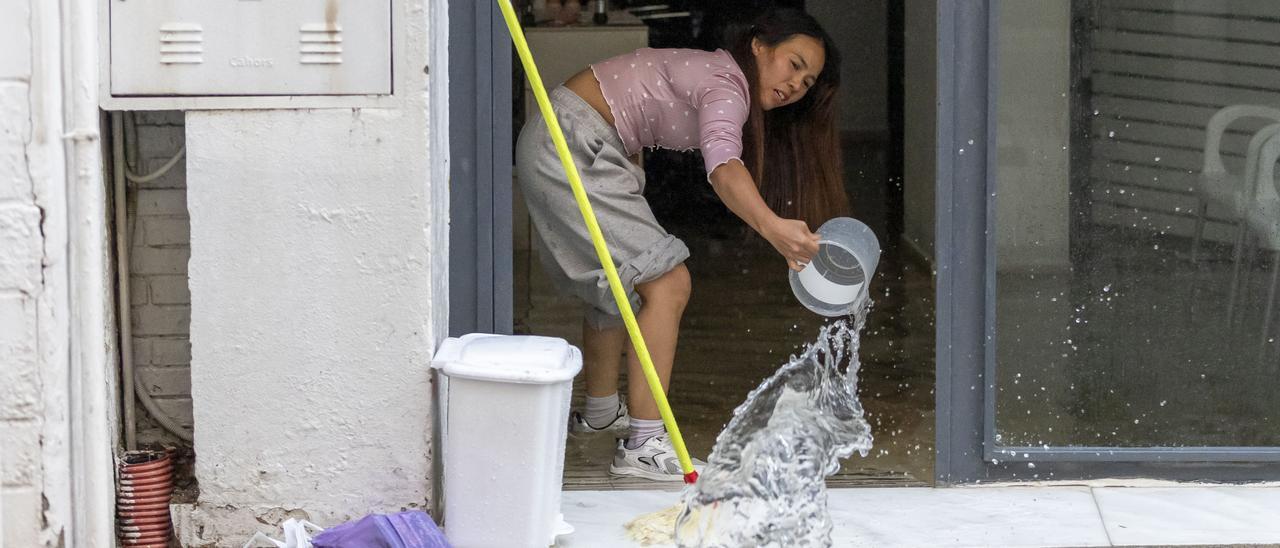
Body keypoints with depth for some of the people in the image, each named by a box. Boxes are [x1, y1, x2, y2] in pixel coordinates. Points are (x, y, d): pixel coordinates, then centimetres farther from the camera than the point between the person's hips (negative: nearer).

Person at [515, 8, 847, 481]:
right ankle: (642, 445, -16)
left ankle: (600, 410, 46)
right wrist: (771, 227, -55)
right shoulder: (727, 86, -17)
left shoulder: (715, 76, 15)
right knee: (668, 285, -14)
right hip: (571, 148, -11)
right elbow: (724, 168, -39)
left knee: (617, 286, 26)